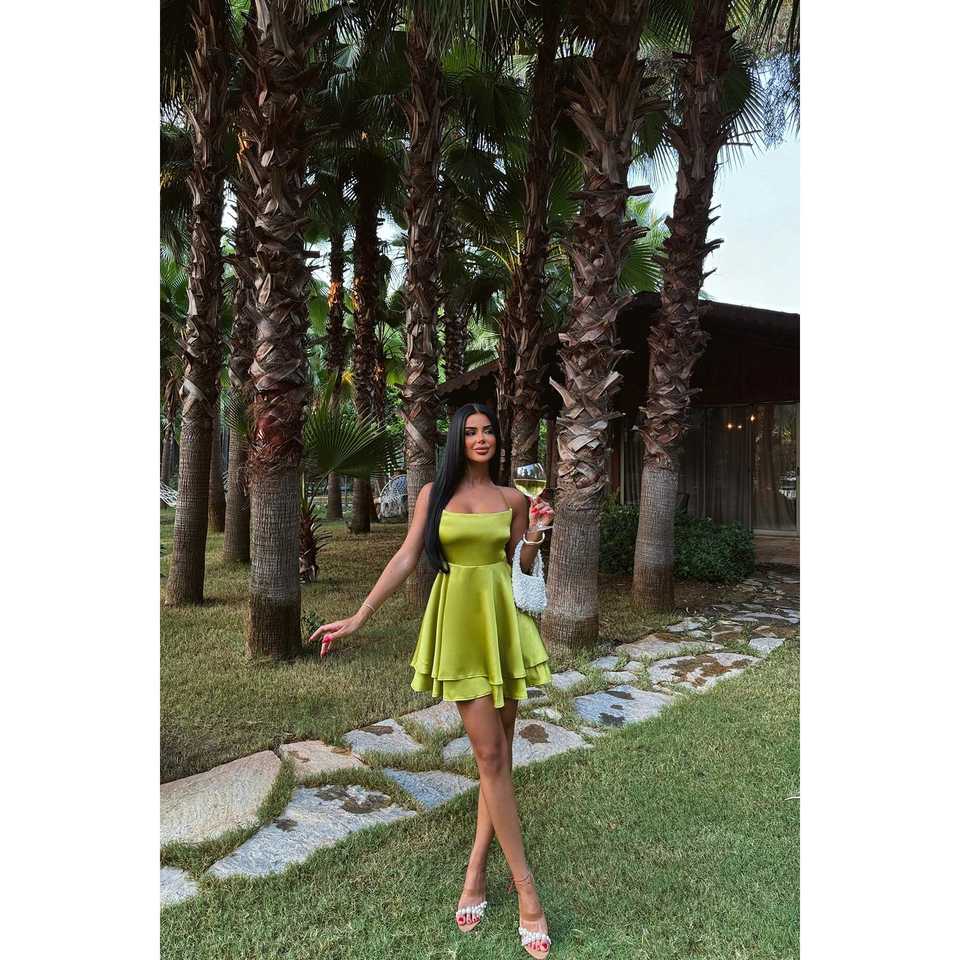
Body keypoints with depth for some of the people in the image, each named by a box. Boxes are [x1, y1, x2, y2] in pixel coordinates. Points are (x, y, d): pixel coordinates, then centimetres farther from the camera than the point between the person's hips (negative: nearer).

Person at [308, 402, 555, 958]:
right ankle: (527, 891, 8)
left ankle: (476, 875, 23)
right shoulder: (434, 494, 2)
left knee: (500, 752, 6)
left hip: (503, 620, 3)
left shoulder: (513, 499, 6)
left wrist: (535, 537, -9)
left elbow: (520, 570, 9)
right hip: (458, 624, -2)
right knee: (490, 756, -2)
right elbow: (406, 560, 1)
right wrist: (360, 617, -2)